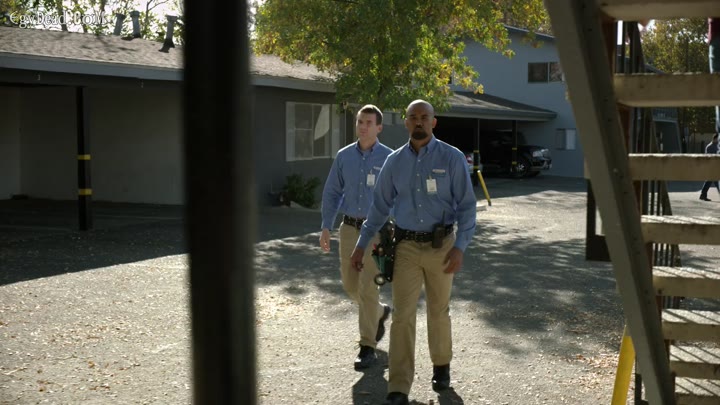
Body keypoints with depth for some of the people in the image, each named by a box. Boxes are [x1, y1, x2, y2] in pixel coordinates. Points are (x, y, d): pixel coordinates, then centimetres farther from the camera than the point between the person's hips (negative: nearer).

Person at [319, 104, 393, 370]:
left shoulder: (389, 158, -6)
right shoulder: (344, 156, 4)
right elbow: (332, 192, 8)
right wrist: (326, 227, 1)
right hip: (349, 228, 4)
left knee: (367, 288, -9)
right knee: (350, 285, 11)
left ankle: (367, 348, 1)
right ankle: (380, 312, 41)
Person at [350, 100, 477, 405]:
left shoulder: (452, 158, -5)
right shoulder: (394, 161, 3)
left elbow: (466, 205, -6)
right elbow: (380, 206, 10)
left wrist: (460, 247, -17)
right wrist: (361, 245, 9)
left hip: (441, 246, -1)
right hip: (406, 247, 1)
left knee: (438, 312, 15)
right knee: (402, 316, -4)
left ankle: (441, 366, 39)